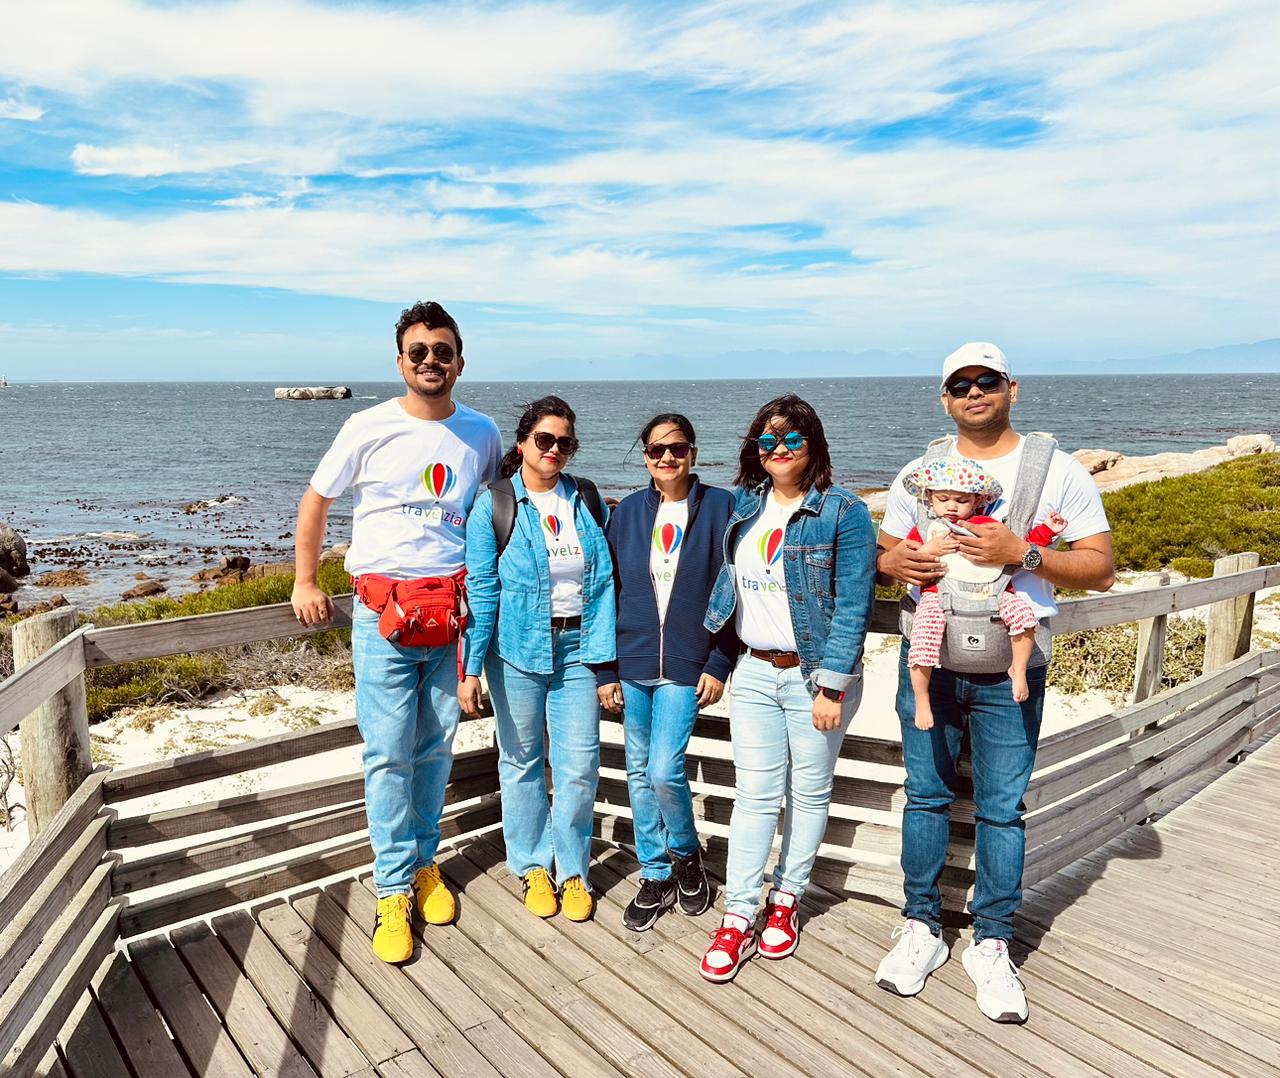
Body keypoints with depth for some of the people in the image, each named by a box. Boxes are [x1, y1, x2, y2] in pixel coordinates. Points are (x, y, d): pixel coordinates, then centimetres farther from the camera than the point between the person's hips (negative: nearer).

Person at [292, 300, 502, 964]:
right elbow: (317, 500, 8)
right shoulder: (369, 428, -3)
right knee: (389, 753, -1)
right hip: (382, 611, -2)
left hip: (452, 609, 3)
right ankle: (393, 889, 13)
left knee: (436, 746, 12)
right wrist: (305, 583, 7)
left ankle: (424, 863, 30)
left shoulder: (482, 434, 5)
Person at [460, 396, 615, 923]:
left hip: (577, 647, 2)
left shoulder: (587, 499, 5)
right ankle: (533, 866, 30)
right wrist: (471, 667, -8)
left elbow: (605, 580, 6)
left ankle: (572, 870, 22)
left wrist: (606, 654, 0)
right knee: (523, 761, 11)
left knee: (580, 764, 2)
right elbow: (480, 590, -5)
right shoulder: (494, 505, -3)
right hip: (517, 649, -2)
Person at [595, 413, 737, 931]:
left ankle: (686, 854, 22)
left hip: (687, 666, -3)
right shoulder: (628, 512, 5)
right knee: (640, 774, 10)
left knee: (664, 771, -9)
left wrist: (719, 665, -6)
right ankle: (656, 876, 28)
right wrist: (605, 669, 4)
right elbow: (609, 591, 7)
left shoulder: (720, 507, -2)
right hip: (632, 664, 3)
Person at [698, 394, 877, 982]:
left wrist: (832, 686, -17)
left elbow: (853, 606, -13)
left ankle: (786, 900, 29)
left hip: (815, 675, -3)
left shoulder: (843, 511, -10)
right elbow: (728, 582, 16)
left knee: (809, 793, 11)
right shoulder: (745, 505, 6)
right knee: (754, 794, 5)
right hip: (754, 673, 4)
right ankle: (738, 917, 13)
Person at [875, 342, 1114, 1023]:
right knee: (925, 795, 10)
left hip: (1009, 667, -2)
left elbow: (1101, 568, -3)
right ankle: (921, 928, 25)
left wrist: (1022, 554, -19)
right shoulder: (917, 474, 8)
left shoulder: (1059, 471, 0)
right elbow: (881, 551, 13)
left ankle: (991, 944, 21)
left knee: (1001, 808, 5)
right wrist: (895, 561, -12)